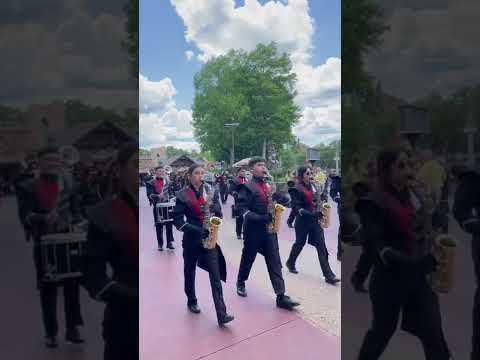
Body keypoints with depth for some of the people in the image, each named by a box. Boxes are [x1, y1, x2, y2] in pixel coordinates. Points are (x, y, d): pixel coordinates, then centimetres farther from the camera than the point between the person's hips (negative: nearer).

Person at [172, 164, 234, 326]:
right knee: (190, 271, 15)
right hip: (191, 238, 0)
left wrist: (212, 205, -19)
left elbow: (219, 213, 3)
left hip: (209, 237, 1)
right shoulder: (183, 195, -4)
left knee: (216, 275, -7)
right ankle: (191, 301, 39)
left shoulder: (211, 191, 3)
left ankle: (222, 314, -8)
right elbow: (177, 219, -7)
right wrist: (196, 230, -19)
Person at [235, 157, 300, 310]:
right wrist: (260, 218, -27)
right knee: (248, 258, 13)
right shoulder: (247, 187, -12)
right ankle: (240, 282, 39)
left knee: (275, 262, 0)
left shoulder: (269, 185, 10)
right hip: (253, 230, -5)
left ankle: (281, 296, 2)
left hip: (269, 229, 5)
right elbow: (242, 209, -20)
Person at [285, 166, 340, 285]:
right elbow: (296, 208, -17)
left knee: (321, 246, -1)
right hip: (303, 221, -5)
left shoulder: (313, 187, 8)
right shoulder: (297, 189, -11)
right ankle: (290, 263, 40)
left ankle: (328, 275, -1)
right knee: (300, 243, 12)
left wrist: (320, 212, 7)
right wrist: (311, 214, -25)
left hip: (315, 221, 5)